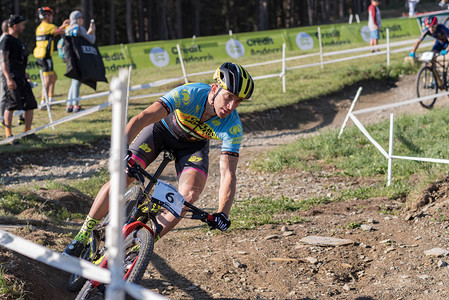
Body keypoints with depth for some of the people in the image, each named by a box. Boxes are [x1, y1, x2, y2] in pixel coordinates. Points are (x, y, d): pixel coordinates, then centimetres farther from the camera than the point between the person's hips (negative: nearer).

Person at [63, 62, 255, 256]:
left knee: (189, 194, -24)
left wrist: (222, 213, -49)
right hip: (163, 127, -1)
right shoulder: (188, 94, -38)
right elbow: (142, 118, -45)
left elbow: (228, 174, -33)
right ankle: (82, 237, 2)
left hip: (193, 144, 1)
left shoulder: (232, 127, -31)